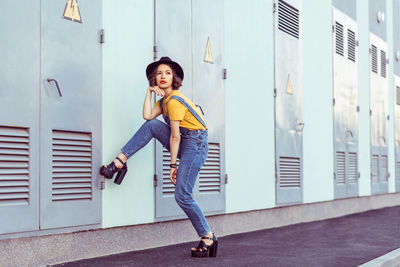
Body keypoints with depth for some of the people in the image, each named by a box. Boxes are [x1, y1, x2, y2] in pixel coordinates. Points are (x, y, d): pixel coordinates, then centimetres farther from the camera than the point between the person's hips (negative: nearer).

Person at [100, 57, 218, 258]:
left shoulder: (174, 100, -16)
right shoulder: (164, 98, 15)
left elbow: (175, 137, -16)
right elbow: (148, 115, -1)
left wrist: (173, 165, -14)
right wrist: (149, 92, 0)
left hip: (195, 144, -9)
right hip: (184, 142, 9)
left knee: (182, 196, -12)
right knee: (152, 125, -5)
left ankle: (208, 238, 0)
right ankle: (120, 162, -4)